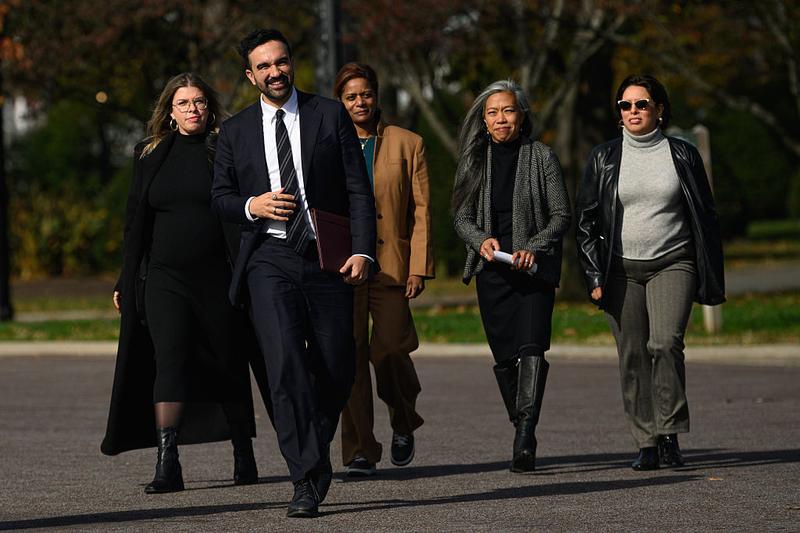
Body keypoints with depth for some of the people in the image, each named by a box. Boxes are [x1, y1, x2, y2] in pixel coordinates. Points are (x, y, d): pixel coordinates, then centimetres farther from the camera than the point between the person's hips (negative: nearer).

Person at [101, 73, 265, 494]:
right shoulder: (150, 155, 11)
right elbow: (136, 221, 14)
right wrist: (125, 283, 12)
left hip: (217, 277, -1)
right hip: (165, 277, 2)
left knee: (229, 364, 7)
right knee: (169, 361, -12)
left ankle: (244, 458, 24)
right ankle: (167, 465, -17)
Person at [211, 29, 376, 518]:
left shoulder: (331, 116, 6)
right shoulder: (236, 131, 10)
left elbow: (359, 189, 3)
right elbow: (220, 196, 16)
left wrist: (363, 251, -9)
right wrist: (251, 206, -7)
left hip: (326, 259, 0)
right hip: (269, 261, 0)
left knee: (337, 370, 2)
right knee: (286, 365, -15)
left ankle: (315, 452, 30)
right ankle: (307, 480, -14)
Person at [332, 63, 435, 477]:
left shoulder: (408, 144, 8)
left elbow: (421, 209, 4)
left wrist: (419, 267, -2)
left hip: (391, 265, -1)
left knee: (390, 351, -8)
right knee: (350, 358, -4)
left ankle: (403, 424, 21)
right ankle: (359, 452, 1)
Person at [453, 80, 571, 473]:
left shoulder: (542, 158, 2)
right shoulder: (475, 161, 10)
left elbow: (561, 214, 0)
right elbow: (462, 216, 10)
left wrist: (534, 248, -15)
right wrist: (481, 240, -10)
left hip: (535, 268, -3)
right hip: (492, 271, 3)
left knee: (531, 347, -19)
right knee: (504, 357, 4)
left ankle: (525, 438, -28)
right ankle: (523, 432, 17)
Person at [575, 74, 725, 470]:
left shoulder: (682, 155, 5)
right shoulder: (604, 158, 6)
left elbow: (705, 216, 9)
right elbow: (586, 219, 7)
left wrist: (711, 278, 5)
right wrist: (594, 276, -1)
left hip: (673, 263, -1)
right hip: (622, 270, 1)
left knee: (666, 343, -20)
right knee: (633, 358, -1)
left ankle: (669, 434, -12)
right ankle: (646, 444, 5)